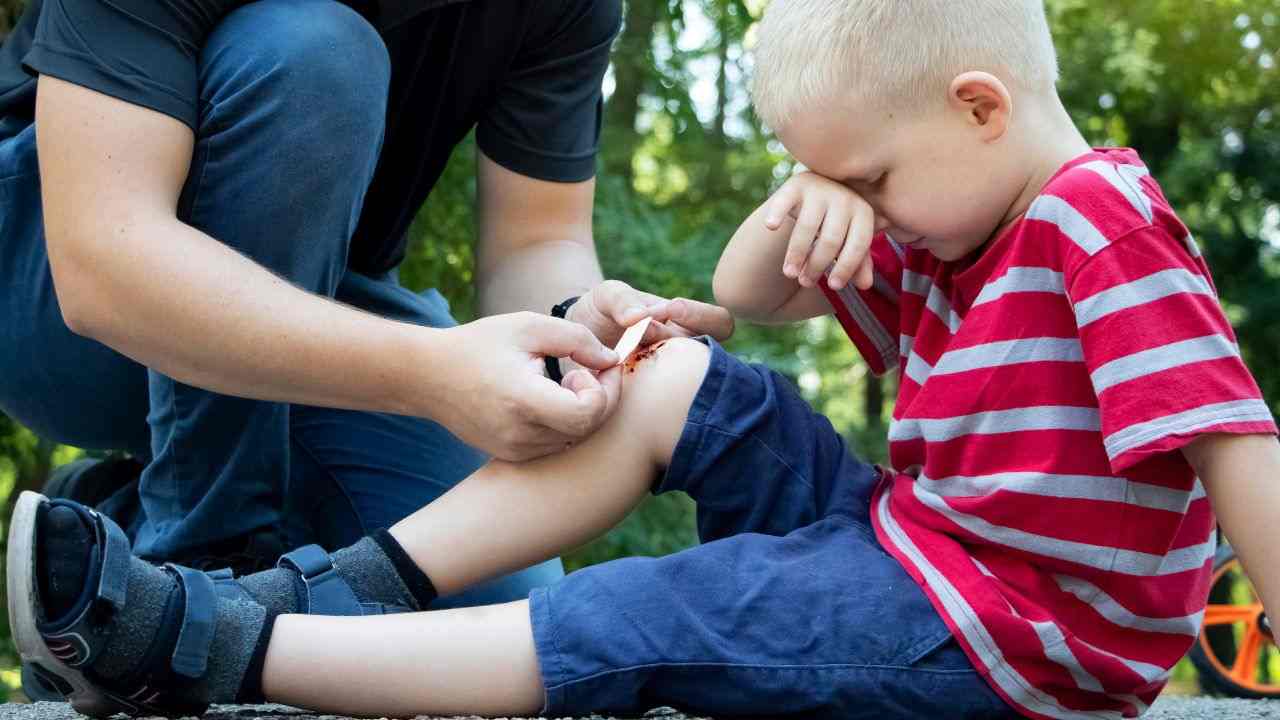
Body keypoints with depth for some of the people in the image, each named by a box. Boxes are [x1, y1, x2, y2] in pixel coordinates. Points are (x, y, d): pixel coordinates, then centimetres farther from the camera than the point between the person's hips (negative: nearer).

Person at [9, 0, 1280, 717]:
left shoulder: (1100, 222, -18)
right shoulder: (944, 234, 11)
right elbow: (743, 294, 15)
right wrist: (794, 218, -8)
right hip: (910, 539, 9)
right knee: (669, 380, 1)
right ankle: (331, 594, -4)